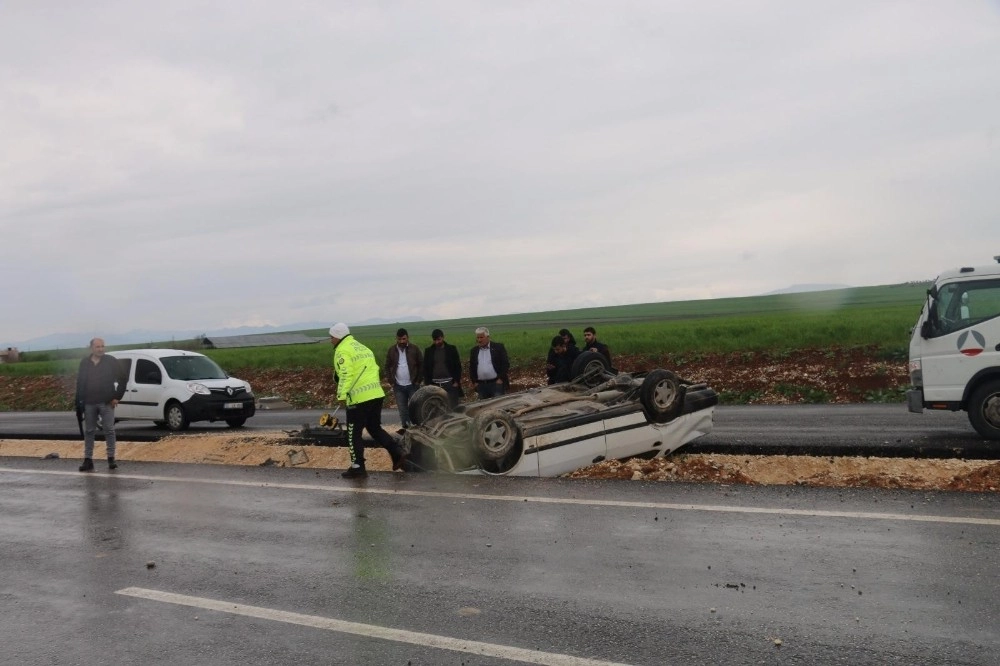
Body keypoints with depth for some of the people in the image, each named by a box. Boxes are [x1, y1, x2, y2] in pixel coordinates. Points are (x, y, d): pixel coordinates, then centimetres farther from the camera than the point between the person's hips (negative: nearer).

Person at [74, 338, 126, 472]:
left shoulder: (111, 361, -1)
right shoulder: (84, 362, 6)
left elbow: (121, 380, 2)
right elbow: (80, 382, 8)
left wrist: (117, 397, -4)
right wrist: (79, 401, 2)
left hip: (106, 402, -2)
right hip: (89, 403, 2)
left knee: (109, 430, -1)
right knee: (89, 431, 6)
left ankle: (111, 458, 5)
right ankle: (88, 460, 11)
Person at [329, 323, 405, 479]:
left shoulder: (342, 351, -7)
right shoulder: (362, 347, 20)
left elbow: (345, 375, -20)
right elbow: (374, 368, 19)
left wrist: (342, 395, -23)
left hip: (358, 398, -8)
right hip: (377, 394, 8)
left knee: (354, 434, 4)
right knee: (375, 428, 19)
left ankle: (358, 468, 7)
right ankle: (397, 453, 8)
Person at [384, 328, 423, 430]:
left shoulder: (415, 349, -2)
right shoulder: (391, 350, 3)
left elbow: (421, 365, 0)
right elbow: (387, 367, 8)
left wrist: (418, 381, -6)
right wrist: (391, 382, -1)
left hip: (412, 385, -2)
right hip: (398, 386, 2)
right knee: (402, 409, 5)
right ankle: (405, 428, 11)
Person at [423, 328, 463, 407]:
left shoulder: (452, 349, 3)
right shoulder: (428, 351, 6)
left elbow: (457, 366, 3)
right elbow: (425, 369, 7)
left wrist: (456, 382, -4)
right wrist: (428, 384, -1)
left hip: (450, 384, -1)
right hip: (435, 385, 1)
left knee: (453, 406, -1)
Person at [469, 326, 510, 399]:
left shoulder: (498, 347, 0)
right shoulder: (474, 351, 12)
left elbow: (506, 364, -3)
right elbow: (471, 368, 15)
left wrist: (501, 379, -9)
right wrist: (474, 382, 5)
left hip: (496, 383, -3)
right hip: (481, 385, 4)